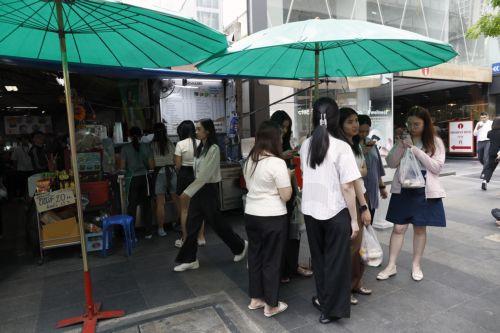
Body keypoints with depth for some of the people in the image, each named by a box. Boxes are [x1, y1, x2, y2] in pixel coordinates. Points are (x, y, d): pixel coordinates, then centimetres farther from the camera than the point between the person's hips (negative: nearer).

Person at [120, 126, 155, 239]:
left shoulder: (125, 148, -5)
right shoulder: (146, 146, -1)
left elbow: (122, 167, -6)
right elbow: (152, 166, -2)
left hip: (132, 179, -1)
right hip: (144, 178, 1)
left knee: (132, 206, 7)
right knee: (146, 205, 10)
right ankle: (148, 232, 17)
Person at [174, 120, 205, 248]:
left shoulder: (180, 144, -10)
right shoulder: (200, 143, -2)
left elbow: (178, 166, -9)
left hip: (185, 175, -3)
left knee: (184, 210, 9)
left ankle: (184, 239, 17)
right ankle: (201, 237, 20)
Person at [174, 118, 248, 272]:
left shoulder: (213, 149, -17)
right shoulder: (200, 148, 9)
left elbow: (204, 175, -20)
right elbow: (198, 173, 10)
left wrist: (188, 192, -18)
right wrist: (190, 191, 8)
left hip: (208, 190, -8)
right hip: (198, 189, 8)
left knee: (216, 223, 6)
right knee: (192, 225, 7)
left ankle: (240, 246, 28)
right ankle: (189, 259, 18)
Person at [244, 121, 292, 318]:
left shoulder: (250, 161, 5)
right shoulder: (277, 163, -18)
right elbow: (286, 196, -15)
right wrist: (287, 178, 0)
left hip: (251, 215, 7)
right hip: (272, 218, -7)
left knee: (255, 256, 18)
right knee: (271, 259, 7)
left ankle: (255, 299, 33)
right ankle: (271, 305, 23)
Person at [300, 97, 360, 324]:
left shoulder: (305, 145, 0)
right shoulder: (341, 147, -15)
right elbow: (347, 188, -16)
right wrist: (354, 219, -8)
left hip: (310, 211, 5)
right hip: (335, 212, -4)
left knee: (318, 257, 21)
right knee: (336, 261, 11)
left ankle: (323, 299, 37)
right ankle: (331, 309, 24)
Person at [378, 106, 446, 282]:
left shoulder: (435, 142, -1)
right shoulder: (404, 139, 4)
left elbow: (437, 167, -11)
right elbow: (391, 163, 0)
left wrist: (416, 151, -18)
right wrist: (400, 146, -16)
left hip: (424, 191, -1)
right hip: (403, 189, 1)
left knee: (420, 228, 11)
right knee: (398, 228, 4)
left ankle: (416, 265, 28)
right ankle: (391, 266, 14)